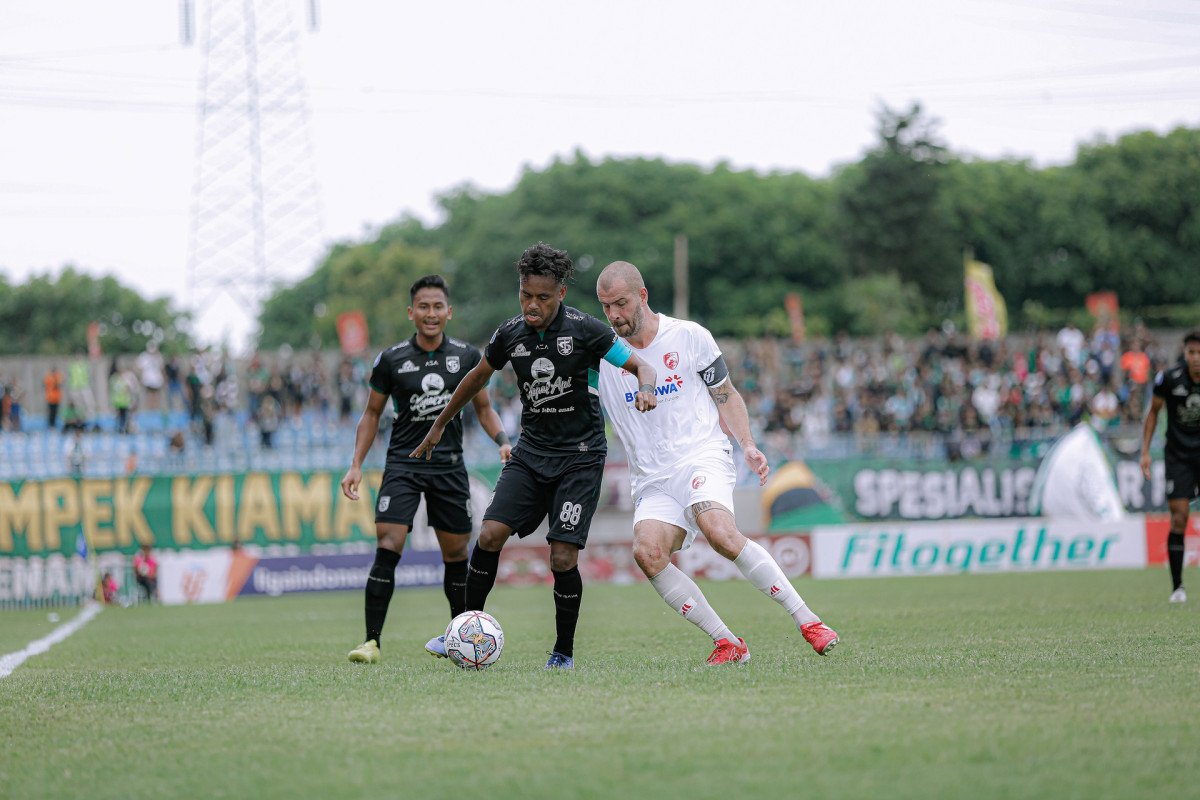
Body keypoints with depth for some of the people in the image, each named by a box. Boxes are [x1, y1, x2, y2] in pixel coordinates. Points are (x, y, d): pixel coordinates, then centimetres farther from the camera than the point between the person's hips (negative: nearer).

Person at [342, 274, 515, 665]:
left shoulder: (466, 357, 3)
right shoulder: (391, 360, -1)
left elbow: (483, 408, 14)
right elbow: (372, 414, 8)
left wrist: (503, 441, -3)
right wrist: (356, 465, -1)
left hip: (449, 465, 2)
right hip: (403, 463, -2)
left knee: (456, 553, 5)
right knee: (388, 548, -15)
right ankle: (372, 641, -15)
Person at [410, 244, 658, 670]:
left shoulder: (584, 329, -12)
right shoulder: (510, 334, 0)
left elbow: (641, 366, -6)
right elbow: (478, 377, 19)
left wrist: (645, 388, -30)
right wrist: (439, 426, 26)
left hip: (580, 455, -4)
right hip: (532, 450, 4)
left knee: (563, 558, -12)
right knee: (490, 534, -12)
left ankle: (564, 651, 6)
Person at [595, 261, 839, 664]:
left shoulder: (689, 336, 4)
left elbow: (726, 396, 11)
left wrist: (748, 445, -4)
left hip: (702, 455, -3)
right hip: (651, 477, 3)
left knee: (719, 531, -32)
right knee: (647, 551, -26)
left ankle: (807, 620, -24)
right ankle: (726, 642, -17)